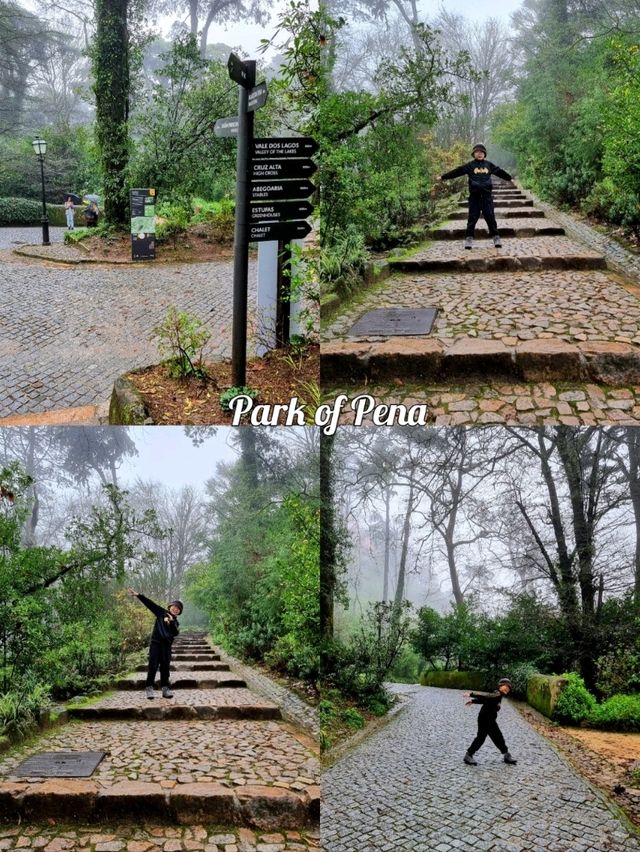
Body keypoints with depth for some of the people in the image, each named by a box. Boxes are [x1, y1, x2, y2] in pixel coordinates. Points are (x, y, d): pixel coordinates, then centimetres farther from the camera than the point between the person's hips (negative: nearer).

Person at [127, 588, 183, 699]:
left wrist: (171, 622, -19)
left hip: (166, 645, 3)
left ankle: (165, 688, 8)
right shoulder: (161, 612, 6)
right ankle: (149, 688, -3)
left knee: (165, 667, 3)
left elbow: (175, 633, -6)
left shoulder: (175, 622, 12)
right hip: (156, 642, -3)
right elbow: (149, 603, -1)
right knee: (153, 665, -7)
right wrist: (138, 595, -8)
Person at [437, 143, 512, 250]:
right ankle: (469, 238, 0)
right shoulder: (469, 166, 4)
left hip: (487, 195, 1)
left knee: (490, 216, 1)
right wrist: (442, 177, -5)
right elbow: (457, 171, 0)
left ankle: (496, 237, 6)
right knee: (473, 217, -3)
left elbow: (499, 171, 22)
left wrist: (510, 178, 30)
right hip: (474, 195, -1)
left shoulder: (489, 165, 11)